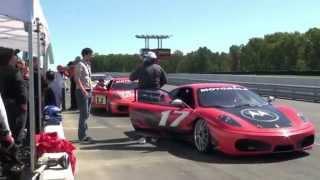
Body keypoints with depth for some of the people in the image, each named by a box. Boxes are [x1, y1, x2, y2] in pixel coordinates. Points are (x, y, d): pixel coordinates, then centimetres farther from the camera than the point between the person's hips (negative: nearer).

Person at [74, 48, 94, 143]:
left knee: (86, 114, 12)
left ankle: (84, 135, 20)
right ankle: (82, 137, -2)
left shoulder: (88, 65, 16)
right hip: (82, 92, -9)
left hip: (88, 91, 9)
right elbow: (77, 79, -19)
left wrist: (91, 89, 12)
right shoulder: (80, 65, -12)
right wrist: (84, 91, -24)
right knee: (84, 114, -8)